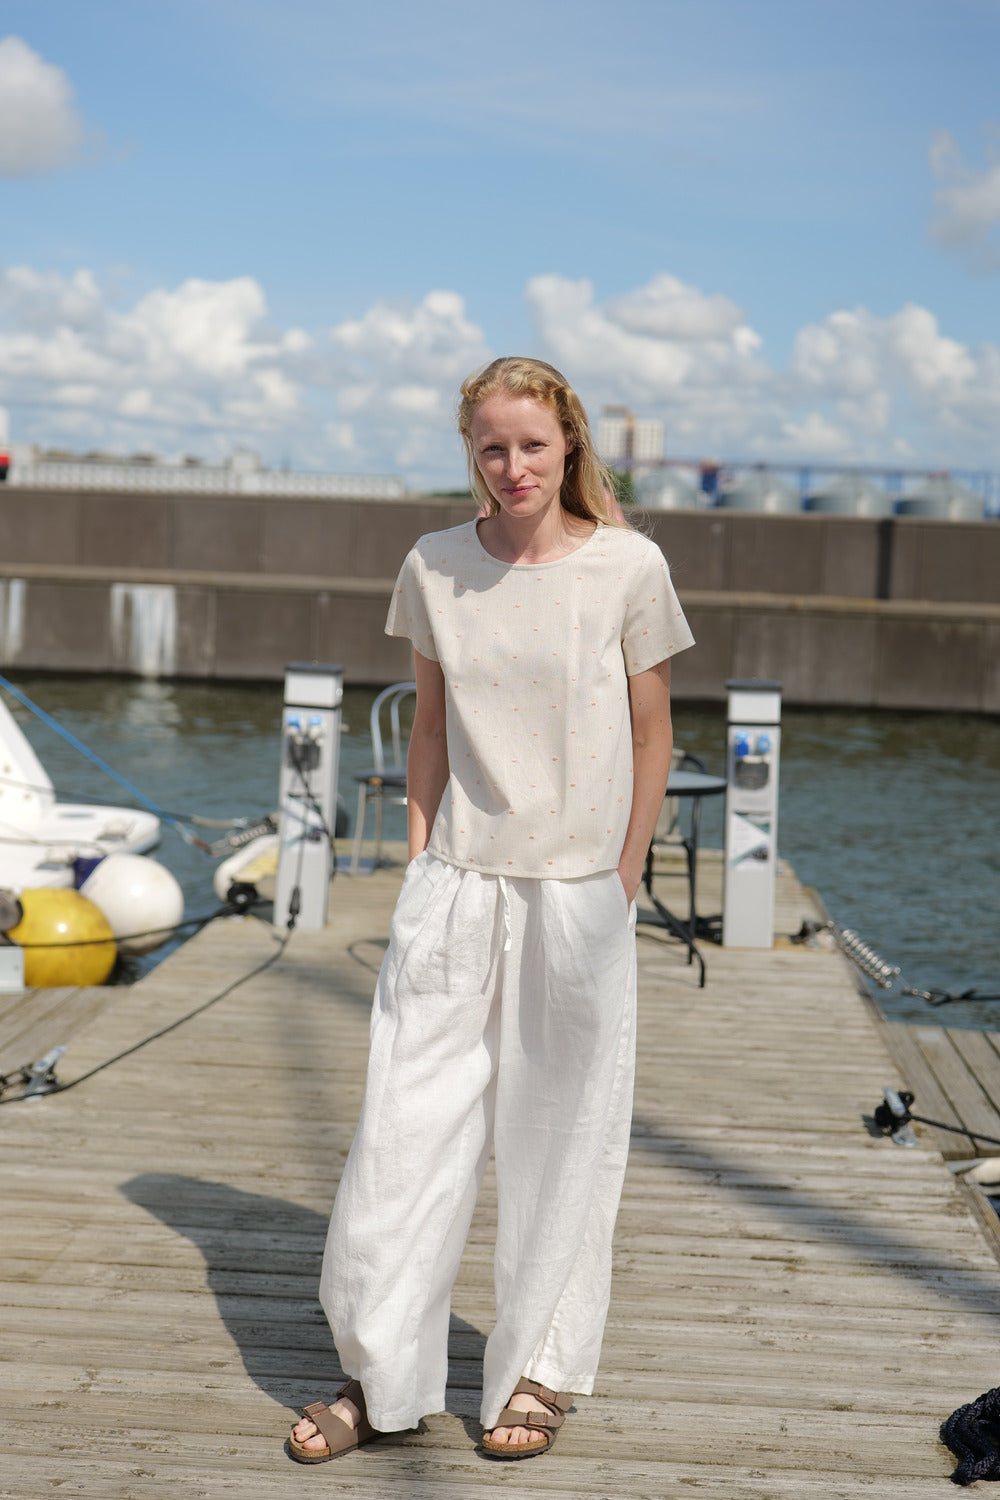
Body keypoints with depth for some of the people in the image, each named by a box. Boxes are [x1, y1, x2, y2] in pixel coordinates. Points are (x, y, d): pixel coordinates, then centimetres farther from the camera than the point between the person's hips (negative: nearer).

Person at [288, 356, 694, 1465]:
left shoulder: (629, 567, -4)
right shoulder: (435, 567, 4)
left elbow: (651, 734, 3)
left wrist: (623, 880, 0)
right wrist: (422, 858, 7)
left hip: (576, 890, -2)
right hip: (455, 885, 2)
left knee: (558, 1133, 7)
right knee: (405, 1124, 2)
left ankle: (538, 1370, 23)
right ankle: (380, 1374, 16)